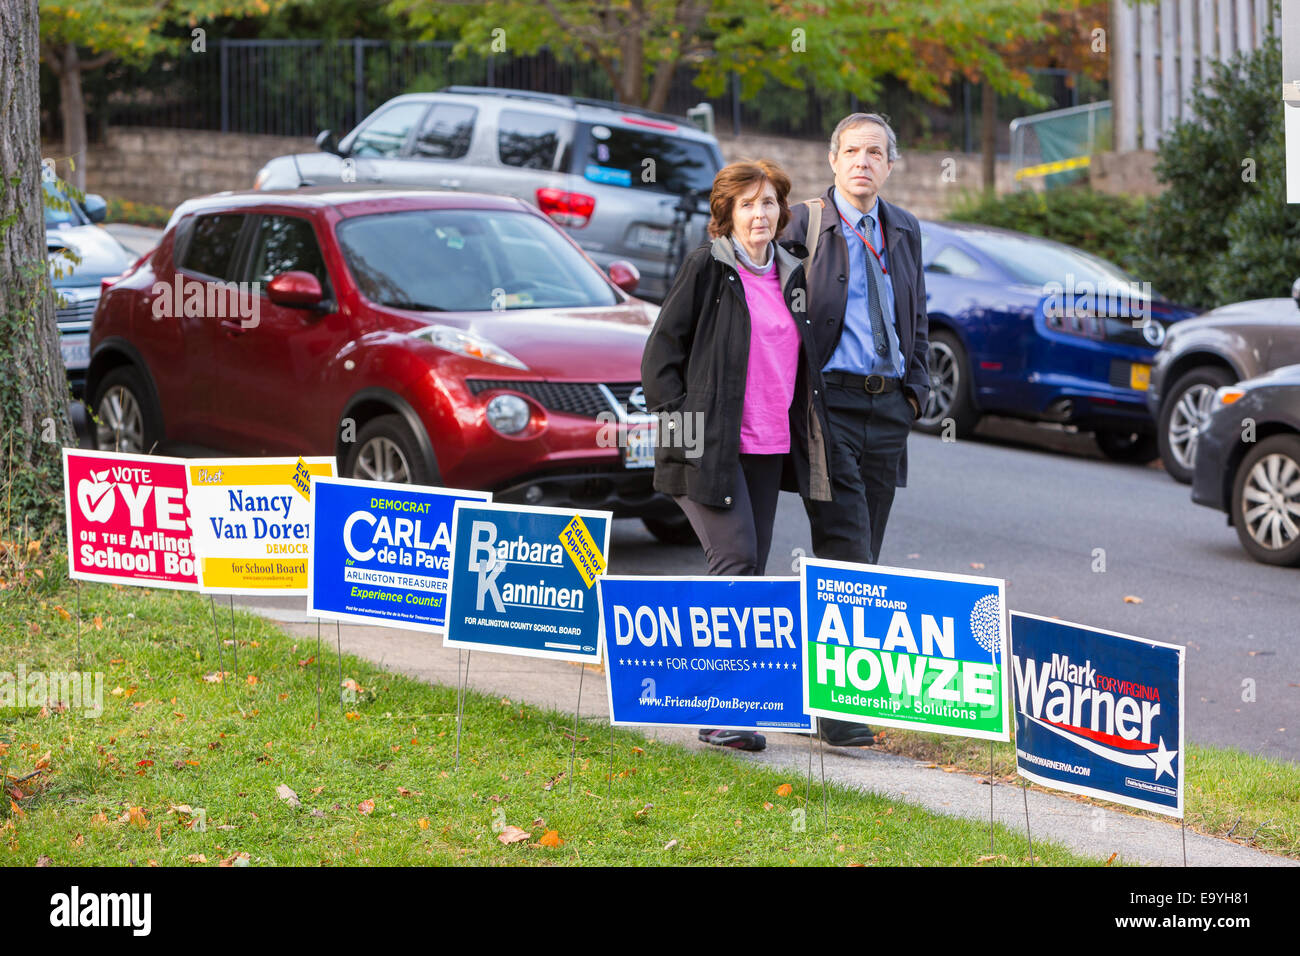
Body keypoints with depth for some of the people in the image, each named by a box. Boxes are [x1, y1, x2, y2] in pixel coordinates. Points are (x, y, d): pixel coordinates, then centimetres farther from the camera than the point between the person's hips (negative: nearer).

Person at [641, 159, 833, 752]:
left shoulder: (791, 275, 14)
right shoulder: (707, 268, -5)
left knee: (751, 573, 6)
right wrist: (678, 419, -11)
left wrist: (800, 430, 15)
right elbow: (662, 349, -4)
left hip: (770, 448, 7)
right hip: (712, 446, -7)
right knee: (736, 562, -15)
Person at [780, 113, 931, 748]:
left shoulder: (905, 231, 15)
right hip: (830, 401, -6)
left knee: (862, 557, 8)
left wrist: (916, 388, 12)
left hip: (889, 407, 6)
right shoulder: (805, 223, -2)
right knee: (846, 556, -13)